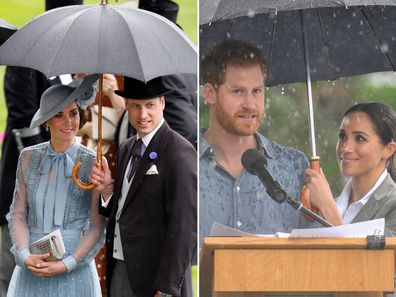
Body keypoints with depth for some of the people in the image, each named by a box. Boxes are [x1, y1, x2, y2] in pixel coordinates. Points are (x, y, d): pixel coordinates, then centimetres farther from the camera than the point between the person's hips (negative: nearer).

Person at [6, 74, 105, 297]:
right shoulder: (29, 158, 4)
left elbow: (98, 228, -5)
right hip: (31, 271, 2)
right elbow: (18, 215, 5)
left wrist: (66, 265, -14)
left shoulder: (93, 164, -5)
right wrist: (25, 256, -10)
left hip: (74, 268, -2)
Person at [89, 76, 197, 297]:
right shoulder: (127, 149, 11)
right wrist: (107, 190, -4)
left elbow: (184, 227, -16)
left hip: (155, 276, -7)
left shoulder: (180, 153, -13)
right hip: (120, 271, 7)